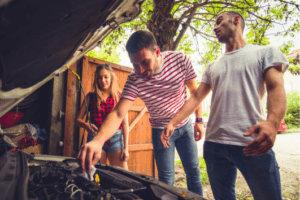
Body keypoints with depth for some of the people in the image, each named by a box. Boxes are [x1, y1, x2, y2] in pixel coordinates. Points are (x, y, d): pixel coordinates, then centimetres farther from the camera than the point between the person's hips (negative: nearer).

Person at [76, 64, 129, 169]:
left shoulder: (120, 97, 7)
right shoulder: (91, 97, 10)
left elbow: (125, 124, 4)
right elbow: (78, 119, 8)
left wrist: (125, 148, -1)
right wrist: (86, 125, -16)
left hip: (116, 138, 0)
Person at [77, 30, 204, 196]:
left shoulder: (180, 60, -20)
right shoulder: (134, 80, -25)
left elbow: (194, 90, -4)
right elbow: (118, 113, -35)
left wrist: (199, 120, -2)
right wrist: (98, 141, -52)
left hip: (185, 125, 2)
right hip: (161, 130, -2)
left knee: (193, 172, 13)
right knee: (166, 179, 3)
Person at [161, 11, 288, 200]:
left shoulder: (265, 52, 8)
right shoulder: (212, 67, 21)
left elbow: (276, 88, -6)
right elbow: (196, 97, 15)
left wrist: (272, 122, -26)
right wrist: (172, 123, 4)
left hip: (252, 145, -4)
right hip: (214, 144, 5)